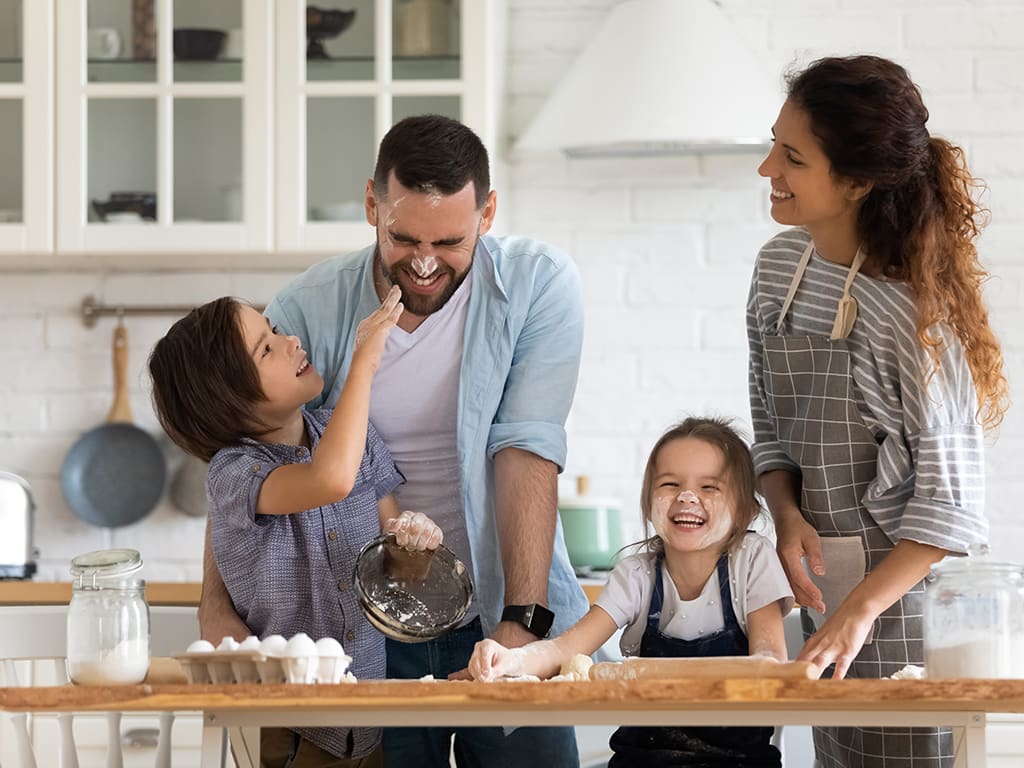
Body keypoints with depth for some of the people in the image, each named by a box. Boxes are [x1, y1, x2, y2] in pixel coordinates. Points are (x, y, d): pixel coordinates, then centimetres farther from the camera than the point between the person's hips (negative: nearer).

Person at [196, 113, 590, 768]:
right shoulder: (309, 309, -6)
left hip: (500, 620, 0)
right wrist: (218, 604, -20)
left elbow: (528, 450, -14)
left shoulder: (539, 285, -7)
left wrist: (523, 621, -22)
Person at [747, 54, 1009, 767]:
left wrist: (861, 609, -24)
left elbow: (948, 498, -18)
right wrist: (787, 515, -6)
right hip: (823, 588, 7)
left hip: (905, 594, -7)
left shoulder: (914, 307, -19)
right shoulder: (779, 265, 2)